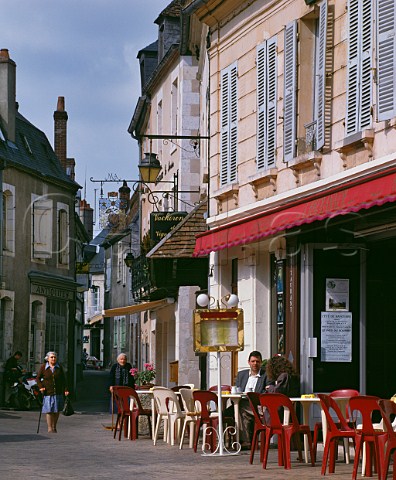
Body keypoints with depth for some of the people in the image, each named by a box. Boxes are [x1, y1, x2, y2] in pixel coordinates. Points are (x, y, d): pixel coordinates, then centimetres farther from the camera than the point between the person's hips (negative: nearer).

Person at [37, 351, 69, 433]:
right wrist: (41, 387, -8)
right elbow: (38, 378, 6)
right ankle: (50, 428, 0)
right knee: (49, 411, -7)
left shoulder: (59, 367, 7)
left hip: (58, 393, 3)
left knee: (57, 411, 6)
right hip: (48, 393, -3)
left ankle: (54, 426, 21)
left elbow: (63, 379, 11)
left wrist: (65, 389, 2)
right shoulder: (43, 367, 1)